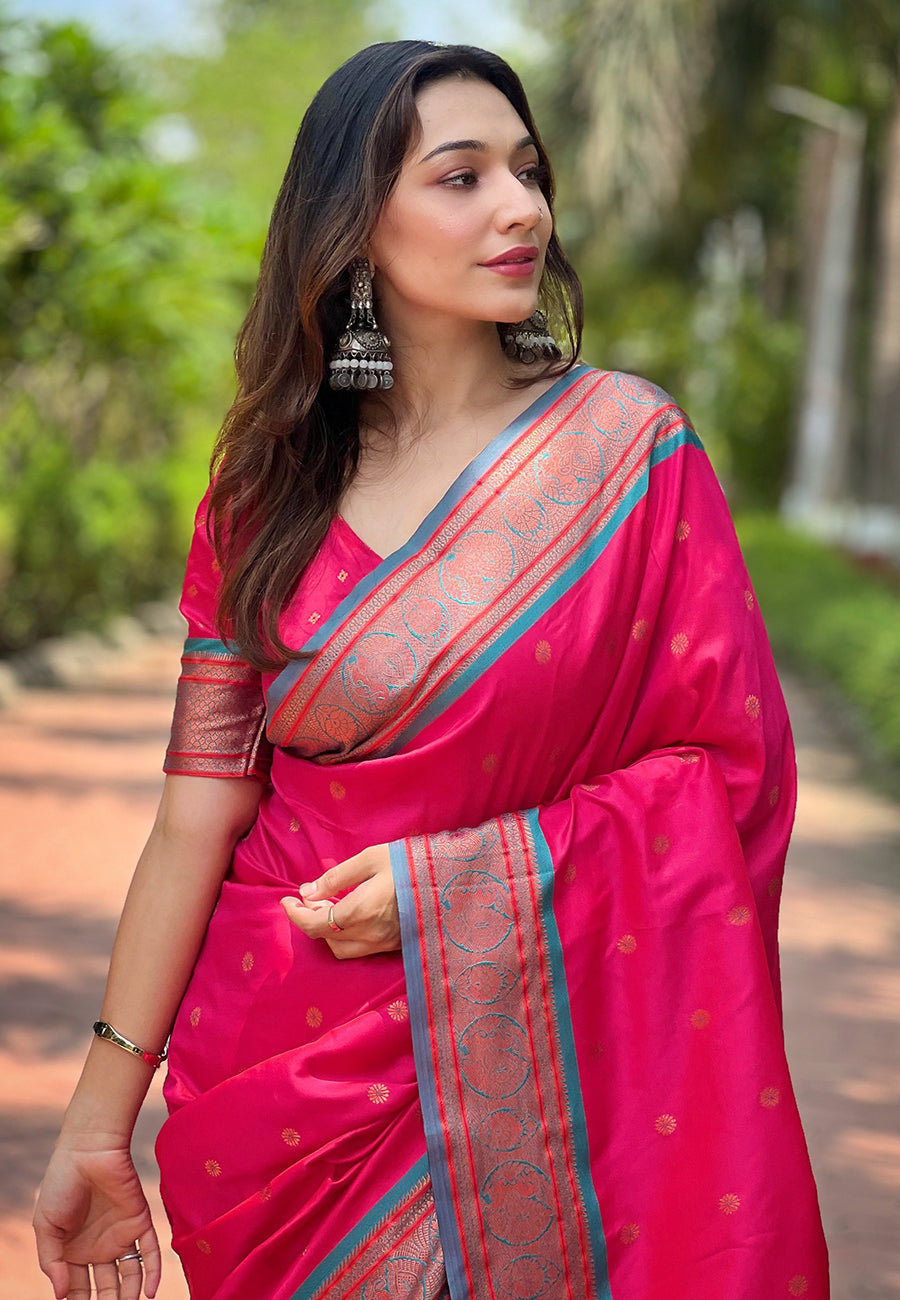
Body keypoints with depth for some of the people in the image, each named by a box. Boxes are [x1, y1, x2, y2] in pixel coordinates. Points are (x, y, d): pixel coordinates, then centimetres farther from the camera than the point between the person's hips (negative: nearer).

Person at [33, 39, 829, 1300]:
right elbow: (198, 815, -3)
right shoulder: (270, 489, -1)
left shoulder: (630, 449, -8)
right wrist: (97, 1122, -5)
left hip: (509, 1075, -2)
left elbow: (730, 765, -8)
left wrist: (447, 887, -16)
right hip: (276, 1069, 2)